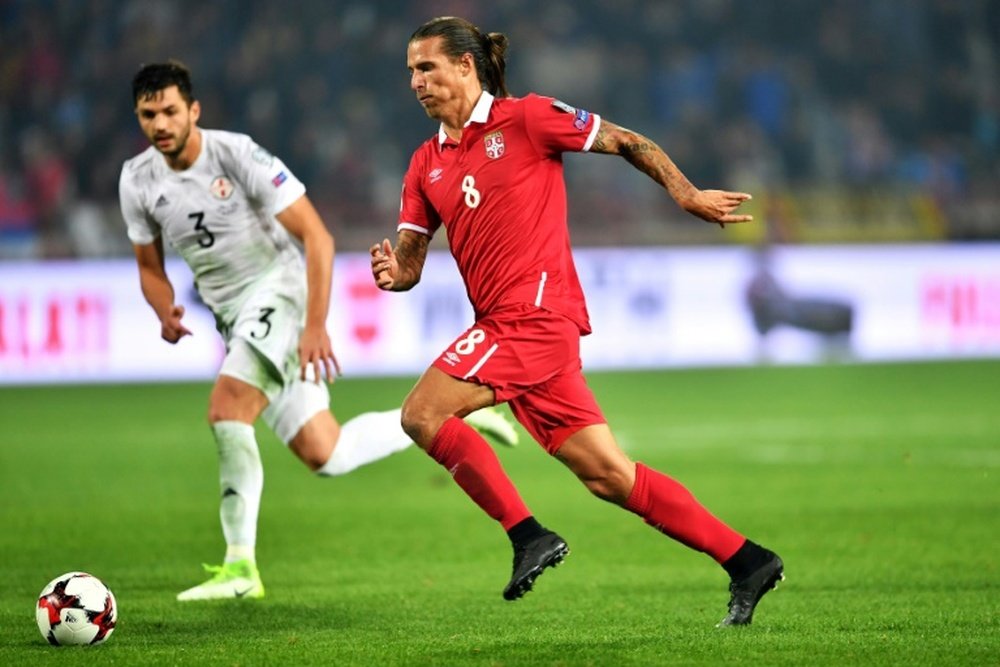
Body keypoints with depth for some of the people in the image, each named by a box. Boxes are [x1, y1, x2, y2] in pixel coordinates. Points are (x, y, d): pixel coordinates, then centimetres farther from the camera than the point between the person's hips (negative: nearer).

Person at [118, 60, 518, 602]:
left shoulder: (236, 155, -18)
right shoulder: (137, 181, 0)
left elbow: (317, 237, -18)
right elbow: (150, 266, 14)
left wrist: (315, 325, -25)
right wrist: (165, 313, -9)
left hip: (280, 291, -6)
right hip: (233, 315, 6)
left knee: (226, 409, -27)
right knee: (325, 457, 1)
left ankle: (240, 566, -20)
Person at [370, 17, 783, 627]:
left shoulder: (526, 118, -1)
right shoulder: (426, 164, 18)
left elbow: (626, 142, 3)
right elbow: (410, 260, 17)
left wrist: (687, 195, -5)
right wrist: (393, 272, -6)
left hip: (535, 312, -7)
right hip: (507, 325, 7)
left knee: (423, 413, -17)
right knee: (607, 474, 4)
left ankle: (529, 536, -11)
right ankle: (745, 560, 8)